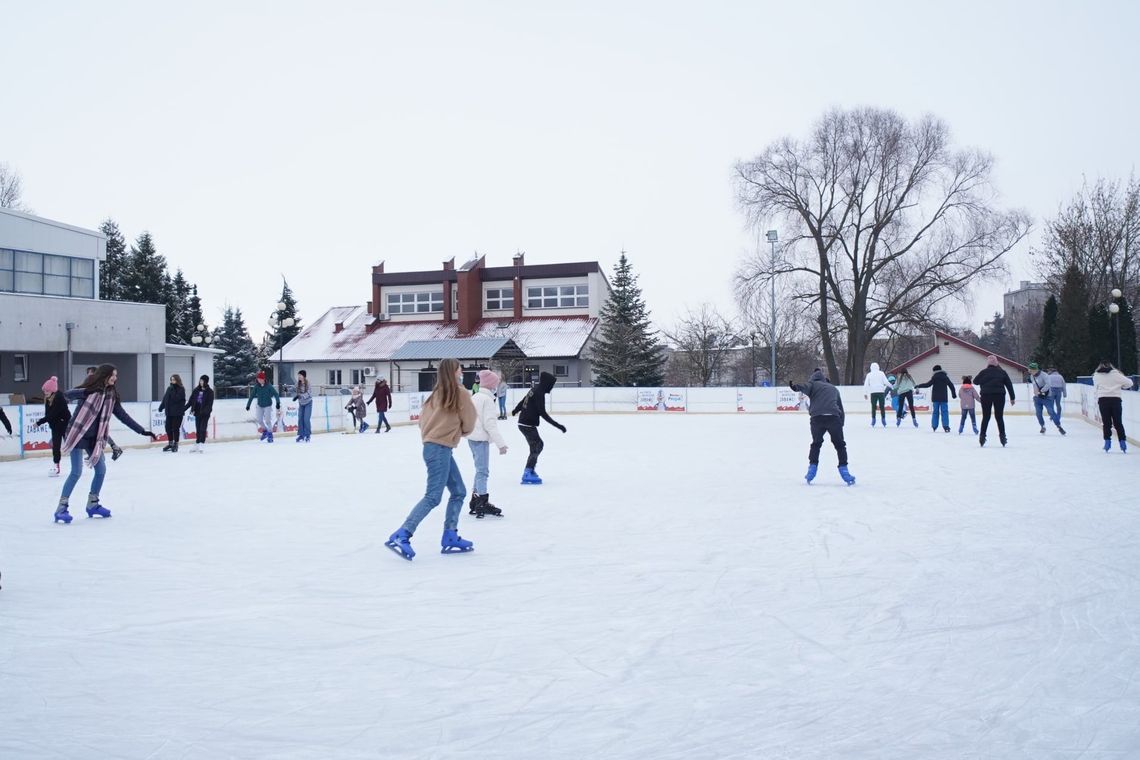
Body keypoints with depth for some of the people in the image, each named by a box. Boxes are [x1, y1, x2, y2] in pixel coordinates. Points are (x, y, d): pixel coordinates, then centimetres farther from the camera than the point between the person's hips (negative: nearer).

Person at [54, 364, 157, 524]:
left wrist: (142, 431, 6)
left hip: (94, 438, 7)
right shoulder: (90, 389, -13)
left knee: (101, 469, 8)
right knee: (76, 472, -11)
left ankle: (93, 505, 24)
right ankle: (61, 508, -3)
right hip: (78, 434, -7)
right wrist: (84, 393, -41)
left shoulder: (111, 395, 5)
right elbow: (68, 395, -23)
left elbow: (124, 416, 8)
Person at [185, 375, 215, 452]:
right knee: (198, 429, 9)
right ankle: (197, 445, 16)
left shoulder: (209, 392, -5)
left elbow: (209, 404, -11)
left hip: (205, 414, -4)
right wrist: (184, 408, 5)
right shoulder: (196, 390, 7)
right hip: (197, 412, 4)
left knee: (202, 429, -9)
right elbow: (191, 401, 10)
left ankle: (202, 446, -10)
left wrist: (205, 411, -24)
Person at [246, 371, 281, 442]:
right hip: (260, 406, 4)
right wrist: (248, 405, 3)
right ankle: (265, 431, 27)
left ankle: (270, 434, 8)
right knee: (259, 419, 3)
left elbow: (275, 394, -18)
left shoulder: (269, 386, -16)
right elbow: (252, 396, 0)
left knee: (268, 420, -7)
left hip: (267, 405, -4)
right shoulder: (256, 387, -7)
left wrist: (278, 403, -28)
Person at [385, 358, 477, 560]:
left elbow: (423, 417, 15)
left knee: (459, 492, 14)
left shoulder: (437, 393, 14)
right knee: (433, 497, -12)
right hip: (441, 449, -9)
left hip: (434, 446, 9)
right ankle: (400, 536, -17)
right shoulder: (460, 392, -7)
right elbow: (469, 424, -1)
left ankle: (450, 538, 13)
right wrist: (461, 430, 18)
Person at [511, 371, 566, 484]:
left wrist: (515, 410, 48)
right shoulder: (539, 393, -18)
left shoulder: (534, 390, 11)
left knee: (538, 445, 18)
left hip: (524, 423, 10)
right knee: (536, 447, -9)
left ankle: (530, 470, 27)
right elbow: (542, 413, -24)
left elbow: (522, 401, 27)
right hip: (528, 425, -10)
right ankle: (527, 475, -12)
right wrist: (557, 425, -25)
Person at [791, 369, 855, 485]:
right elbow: (841, 408, 26)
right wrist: (840, 424, 31)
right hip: (834, 417, 1)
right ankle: (843, 470, 11)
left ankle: (812, 468, 16)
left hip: (817, 417, -1)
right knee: (840, 445, 17)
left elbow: (806, 387, -5)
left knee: (816, 443, 21)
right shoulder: (834, 389, 30)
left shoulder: (814, 384, 20)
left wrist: (796, 387, -25)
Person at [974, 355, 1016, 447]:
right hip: (999, 396, 1)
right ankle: (1002, 435, 4)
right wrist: (1012, 398, 9)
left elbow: (975, 381, 3)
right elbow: (1009, 385, 5)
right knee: (999, 417, 8)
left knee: (985, 417, 8)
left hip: (986, 396, -1)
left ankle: (982, 436, 5)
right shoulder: (1002, 372, 3)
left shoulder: (984, 372, -2)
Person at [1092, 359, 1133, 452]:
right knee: (1118, 422, 7)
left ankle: (1107, 442, 3)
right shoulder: (1116, 374, 0)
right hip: (1116, 399, 0)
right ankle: (1122, 442, 6)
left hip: (1103, 400, 0)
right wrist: (1120, 386, 20)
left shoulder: (1096, 376, 3)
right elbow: (1129, 383, 2)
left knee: (1106, 422, 6)